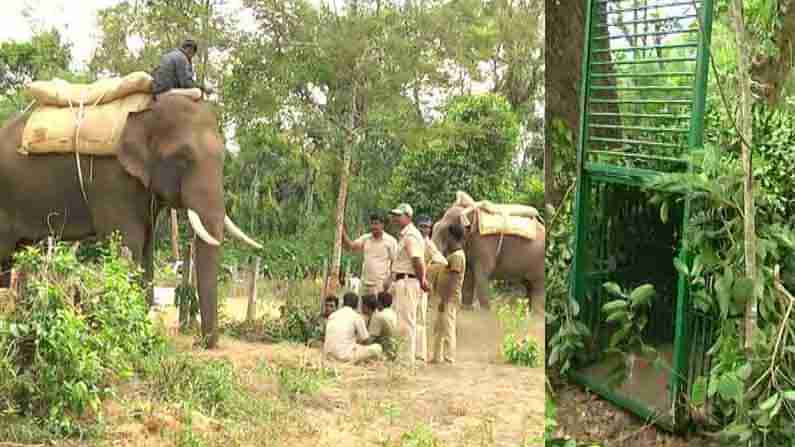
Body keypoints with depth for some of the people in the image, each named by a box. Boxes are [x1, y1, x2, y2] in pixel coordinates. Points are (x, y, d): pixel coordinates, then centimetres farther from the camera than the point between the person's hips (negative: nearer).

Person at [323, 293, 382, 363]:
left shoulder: (332, 315, 14)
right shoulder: (356, 316, -2)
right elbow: (364, 338, 1)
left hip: (329, 354, 6)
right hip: (346, 356, -6)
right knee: (377, 348, 5)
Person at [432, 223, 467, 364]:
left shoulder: (457, 255, -14)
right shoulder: (453, 254, 17)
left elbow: (453, 279, -20)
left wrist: (445, 299, -22)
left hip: (450, 298, -10)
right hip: (446, 297, 10)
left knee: (448, 328, -8)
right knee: (439, 329, 15)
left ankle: (449, 359, -6)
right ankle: (437, 357, 23)